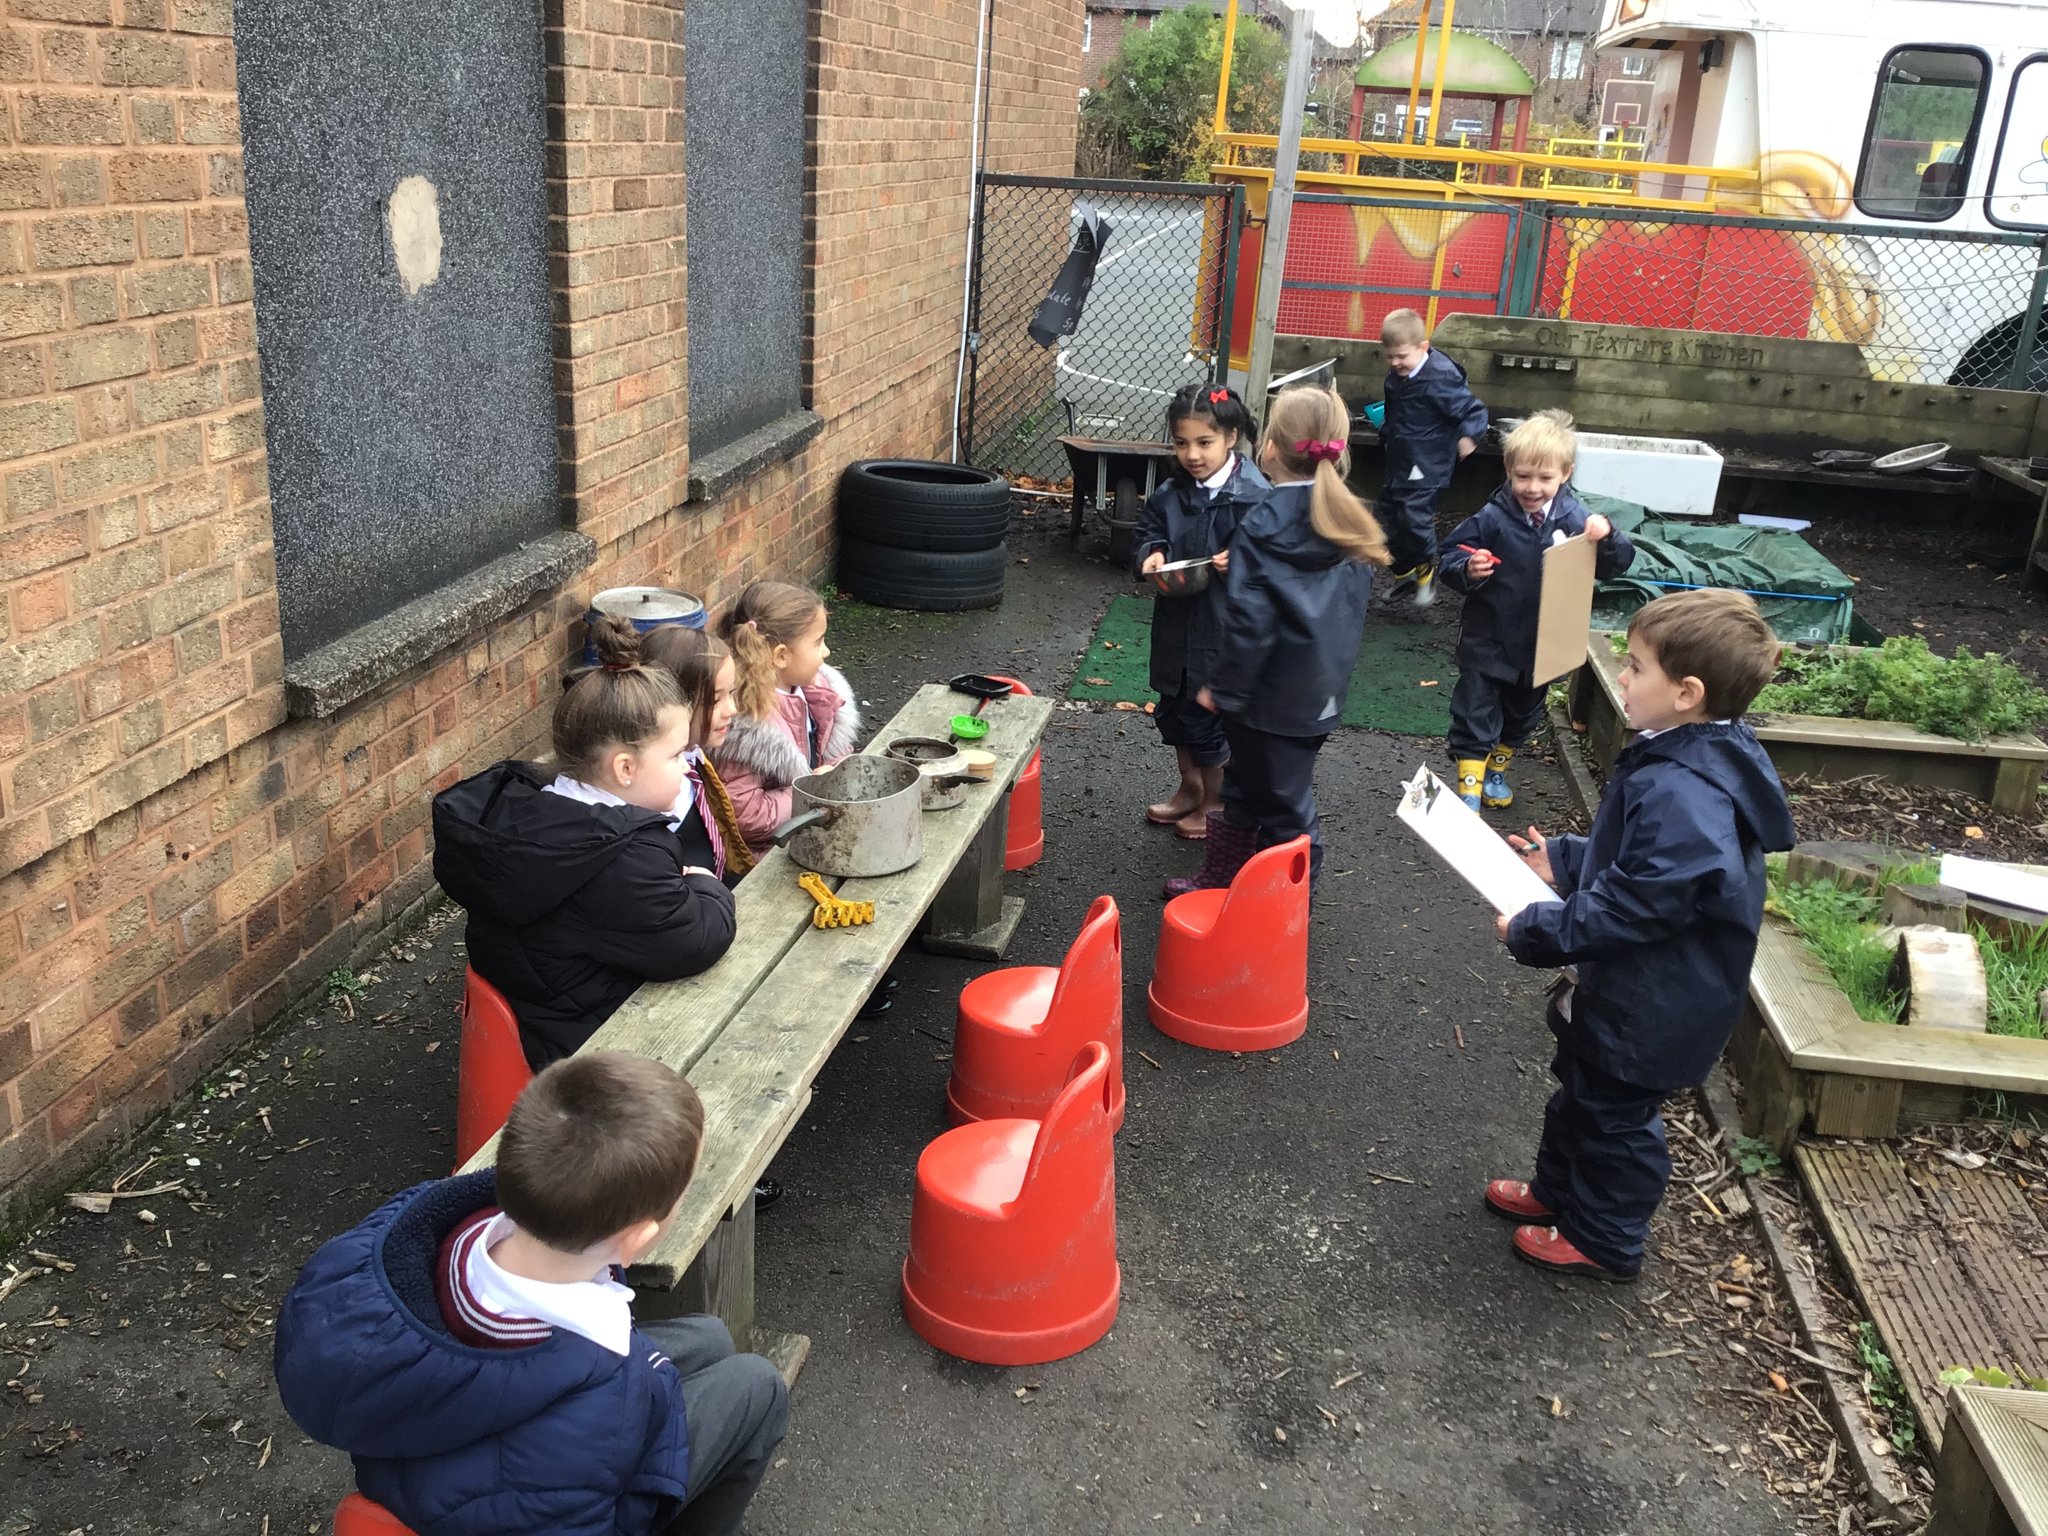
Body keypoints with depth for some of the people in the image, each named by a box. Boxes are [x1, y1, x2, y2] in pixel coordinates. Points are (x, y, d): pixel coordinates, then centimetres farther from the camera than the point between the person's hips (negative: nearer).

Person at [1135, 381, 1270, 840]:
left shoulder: (1254, 496, -18)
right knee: (1174, 710, 20)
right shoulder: (1170, 495, 0)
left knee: (1206, 716, 5)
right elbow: (1148, 530, 14)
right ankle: (1190, 789, 42)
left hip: (1225, 625, -6)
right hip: (1178, 621, 6)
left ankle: (1215, 801, 28)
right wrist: (1152, 553, -7)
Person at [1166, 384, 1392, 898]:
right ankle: (1219, 877, 34)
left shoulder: (1263, 525, -18)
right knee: (1244, 785, 21)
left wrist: (1224, 688, -12)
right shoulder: (1346, 524, 2)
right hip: (1322, 690, 7)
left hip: (1274, 695, -7)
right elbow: (1356, 605, 11)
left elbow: (1249, 621, -21)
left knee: (1283, 803, 6)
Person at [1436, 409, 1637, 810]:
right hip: (1488, 639, -3)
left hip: (1540, 643, 4)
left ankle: (1497, 770, 43)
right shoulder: (1492, 518, -15)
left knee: (1523, 714, 22)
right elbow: (1448, 559, -10)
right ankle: (1469, 785, 10)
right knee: (1475, 714, -2)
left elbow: (1616, 566, -4)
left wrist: (1606, 537, -24)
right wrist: (1467, 570, -32)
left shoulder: (1575, 519, -9)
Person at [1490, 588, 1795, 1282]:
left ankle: (1604, 1241, 34)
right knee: (1580, 1088, 27)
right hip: (1628, 989, 10)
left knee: (1614, 1115, 12)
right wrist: (1562, 860, 7)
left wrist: (1532, 932, -22)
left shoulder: (1682, 796, -35)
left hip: (1651, 1008, -10)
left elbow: (1630, 908, -32)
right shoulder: (1687, 761, -2)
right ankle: (1558, 1189, 49)